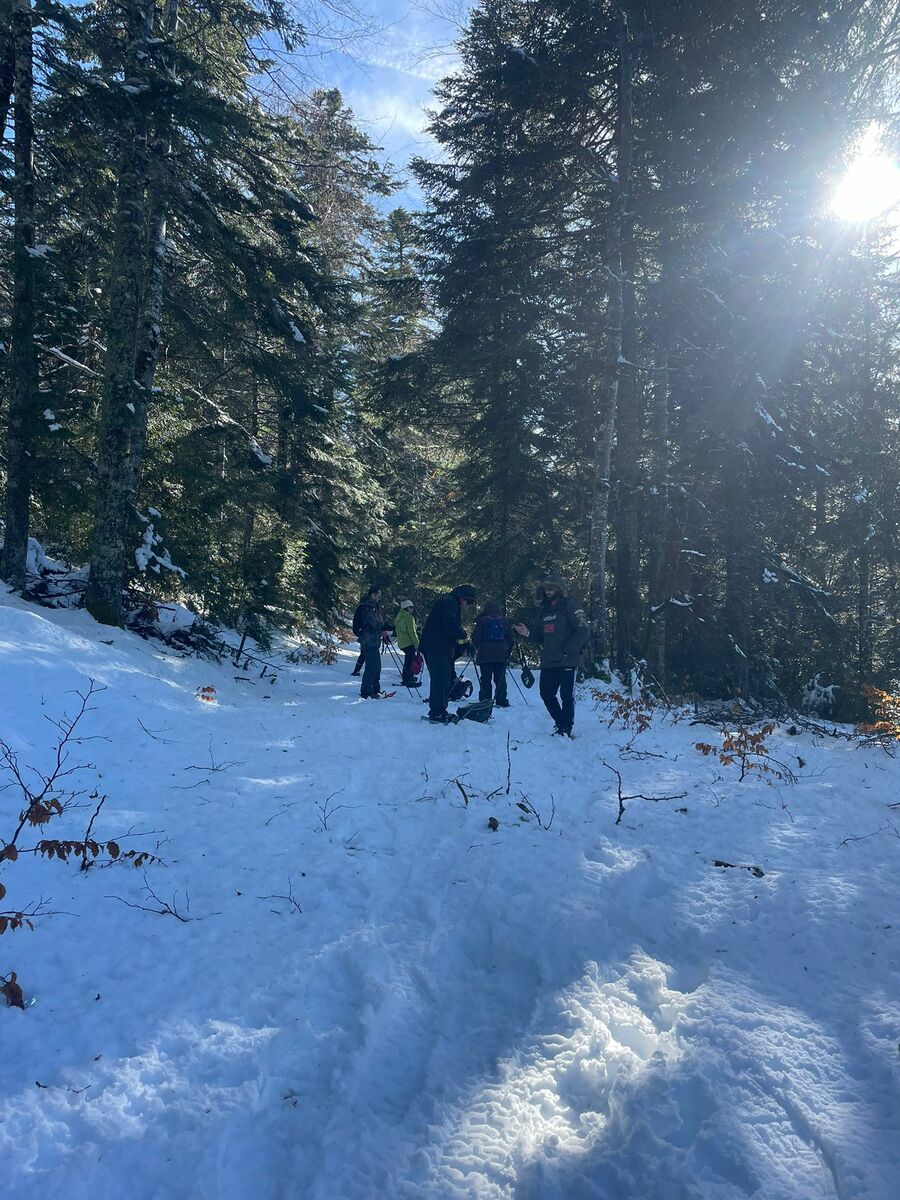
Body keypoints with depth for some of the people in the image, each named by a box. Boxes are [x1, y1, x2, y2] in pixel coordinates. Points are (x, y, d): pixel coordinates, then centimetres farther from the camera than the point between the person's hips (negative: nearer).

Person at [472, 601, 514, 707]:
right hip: (501, 656, 3)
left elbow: (475, 638, -4)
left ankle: (485, 701, -4)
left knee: (485, 680, 1)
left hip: (485, 656, -2)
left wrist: (478, 648, 13)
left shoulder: (482, 621, -1)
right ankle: (501, 701, 4)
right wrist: (508, 653, 20)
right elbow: (511, 639, 11)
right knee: (500, 679, 8)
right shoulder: (503, 622, 8)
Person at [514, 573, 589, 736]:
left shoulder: (569, 606, -6)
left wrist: (567, 650, -18)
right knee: (546, 694, 8)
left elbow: (583, 631, -12)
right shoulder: (544, 609, 15)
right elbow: (540, 635, 19)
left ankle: (566, 729, 7)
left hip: (567, 661, -7)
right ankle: (560, 723, 26)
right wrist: (528, 633, -2)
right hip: (548, 661, 7)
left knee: (567, 695, -4)